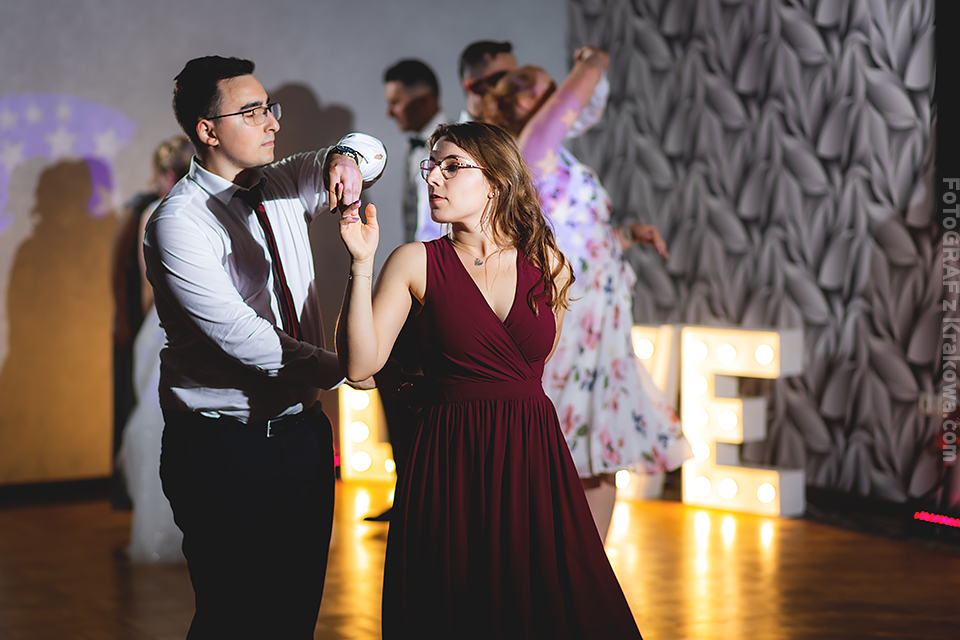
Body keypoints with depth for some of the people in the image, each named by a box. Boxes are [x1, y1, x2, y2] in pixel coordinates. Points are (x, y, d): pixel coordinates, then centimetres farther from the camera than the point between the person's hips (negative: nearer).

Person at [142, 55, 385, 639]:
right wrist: (346, 368, -16)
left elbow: (371, 153, 15)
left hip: (303, 432, 7)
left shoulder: (283, 187, 8)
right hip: (224, 452, -7)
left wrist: (346, 157, -11)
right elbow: (239, 335, -22)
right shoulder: (179, 223, -15)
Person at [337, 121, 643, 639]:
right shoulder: (415, 263, -1)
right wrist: (361, 265, -17)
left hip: (534, 461, 2)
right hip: (449, 471, -2)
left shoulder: (548, 265, 4)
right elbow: (360, 364, -10)